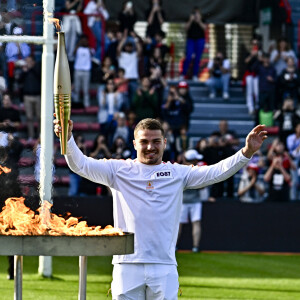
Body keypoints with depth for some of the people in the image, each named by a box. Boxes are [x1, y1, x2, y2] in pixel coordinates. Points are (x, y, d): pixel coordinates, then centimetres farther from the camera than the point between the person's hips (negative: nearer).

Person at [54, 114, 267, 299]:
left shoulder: (177, 174, 11)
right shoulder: (119, 170, 8)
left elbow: (216, 172, 3)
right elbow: (81, 165, 0)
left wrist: (247, 152, -10)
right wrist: (68, 139, -18)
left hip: (164, 266, 1)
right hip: (127, 265, -1)